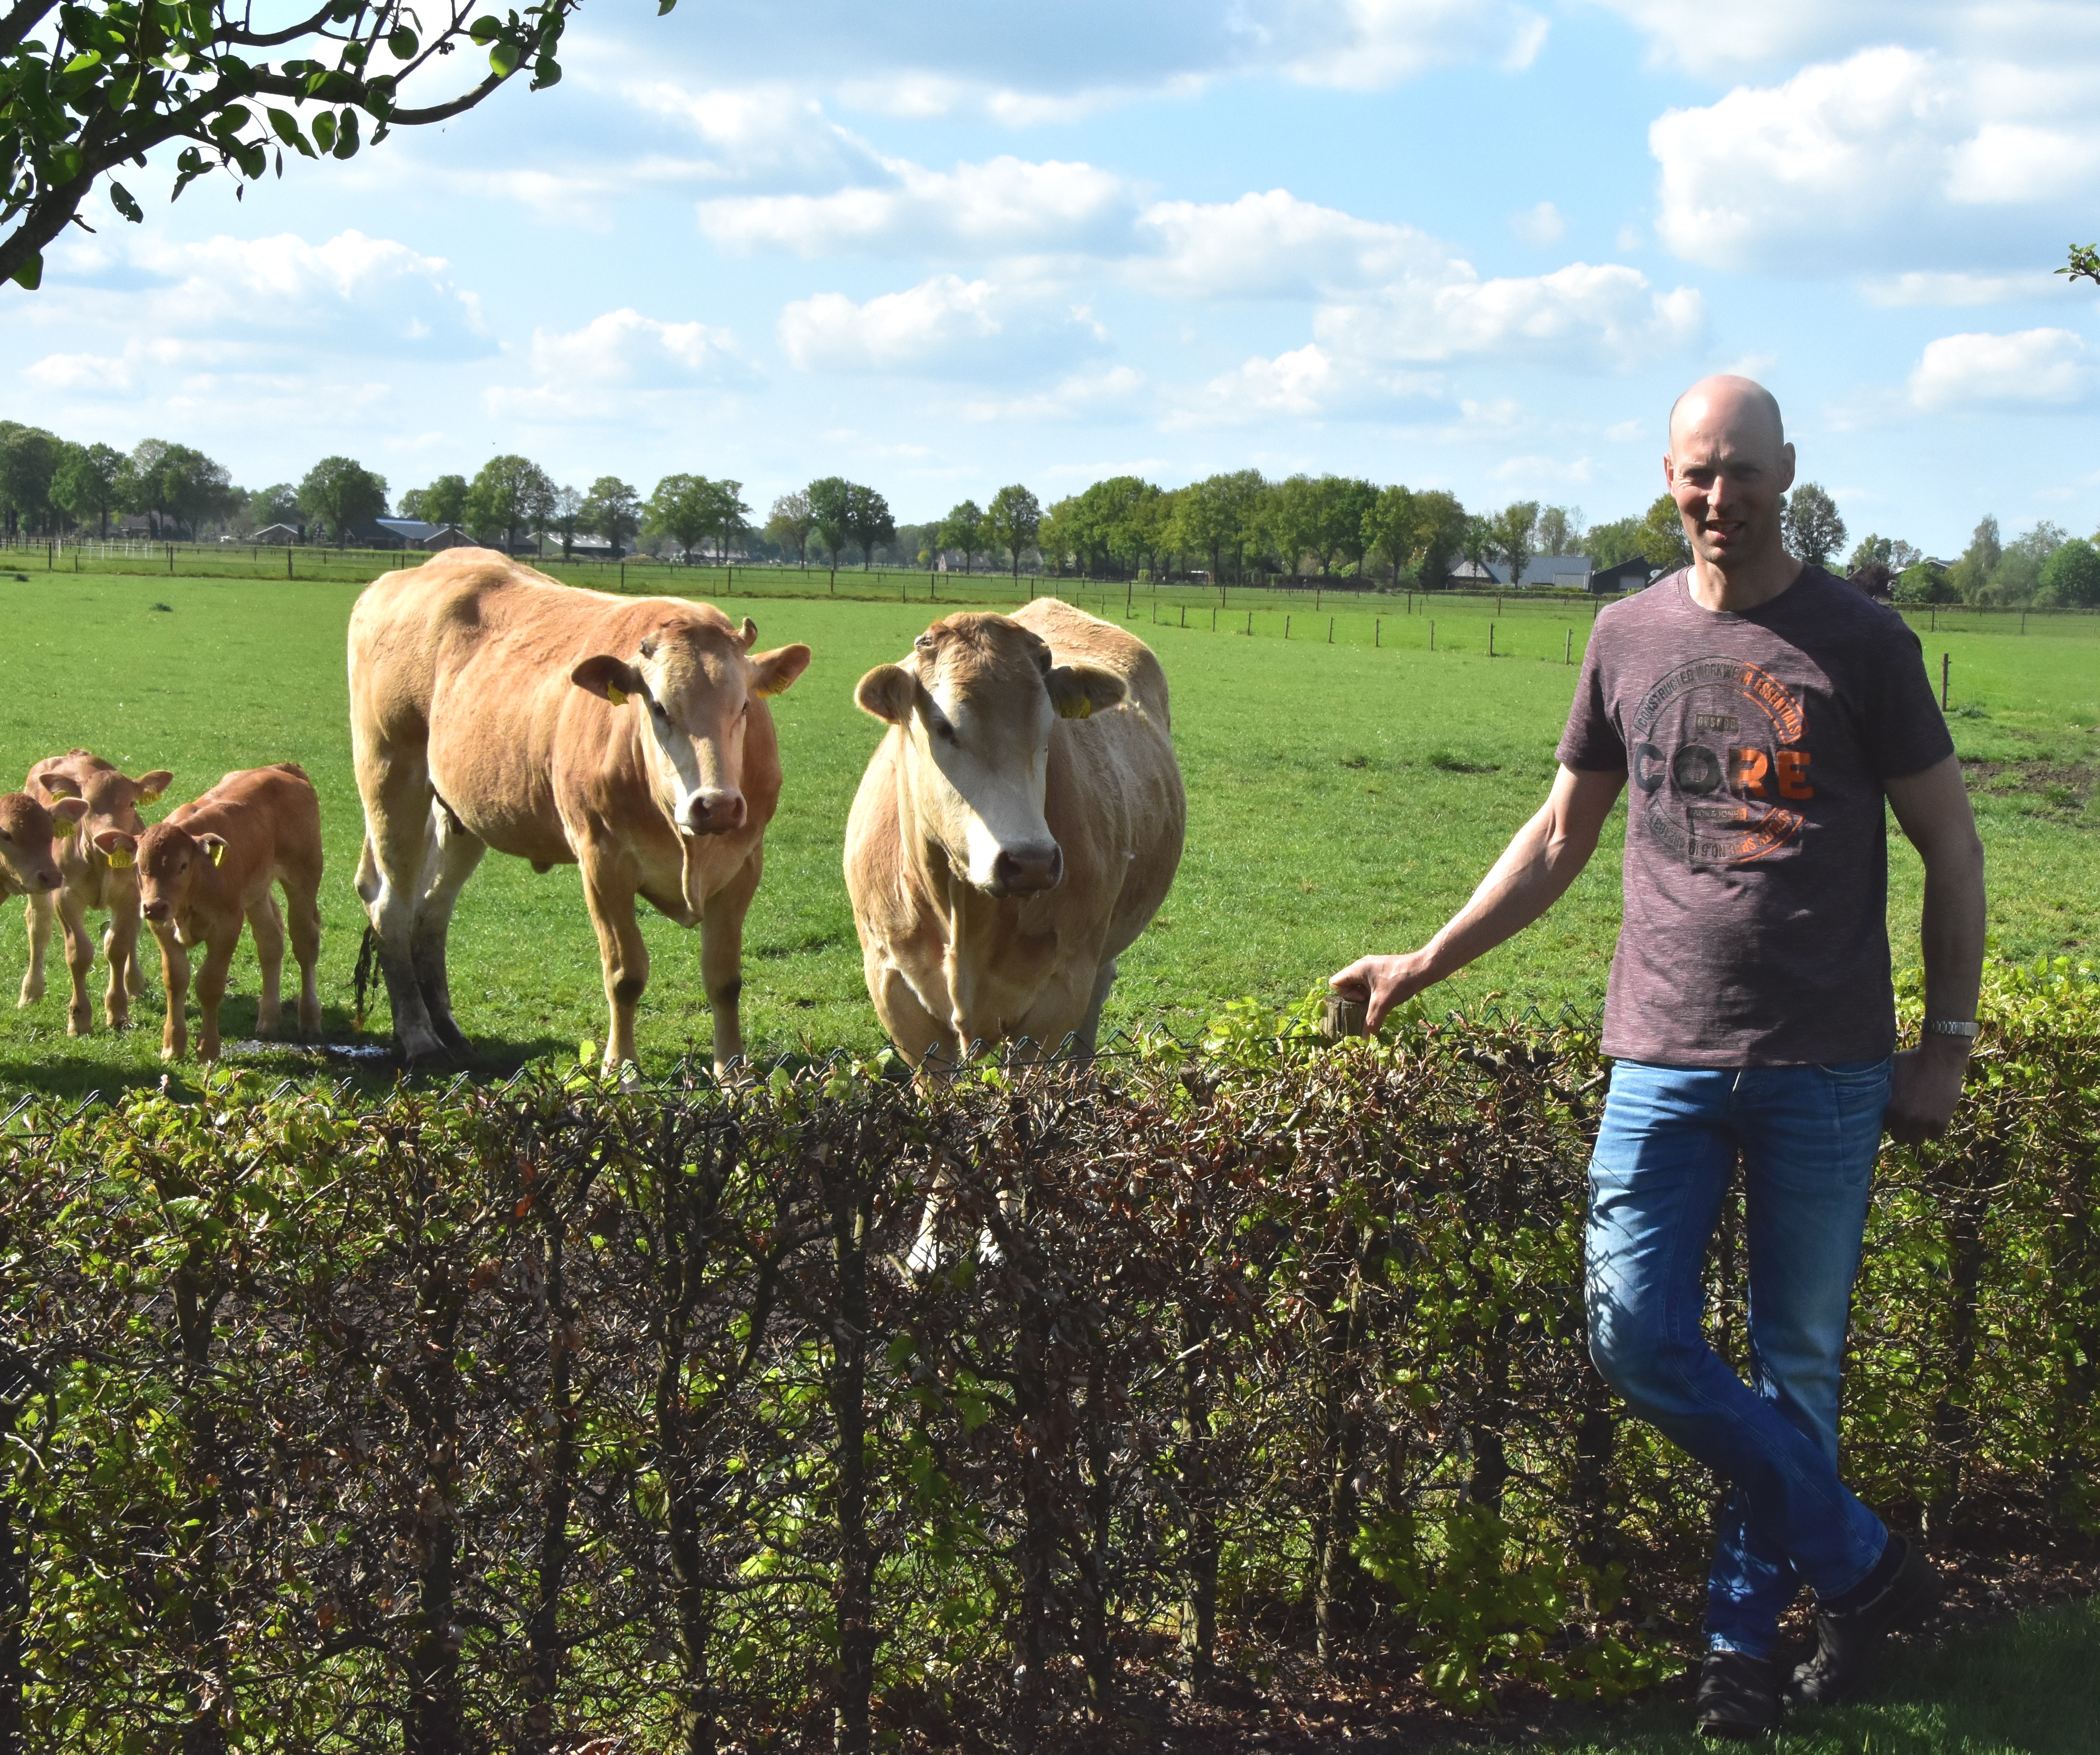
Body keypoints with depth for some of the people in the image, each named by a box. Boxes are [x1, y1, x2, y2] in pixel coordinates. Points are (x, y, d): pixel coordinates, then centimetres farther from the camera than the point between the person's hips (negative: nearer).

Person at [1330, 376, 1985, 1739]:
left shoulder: (1860, 641, -1)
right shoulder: (1629, 638, 8)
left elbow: (1951, 847, 5)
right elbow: (1562, 836, 18)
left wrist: (1948, 1042, 1)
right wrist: (1425, 965, 16)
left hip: (1828, 1066, -2)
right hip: (1665, 1058, 3)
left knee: (1797, 1357, 5)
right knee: (1637, 1334, -6)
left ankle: (1748, 1638, 20)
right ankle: (1863, 1564, 9)